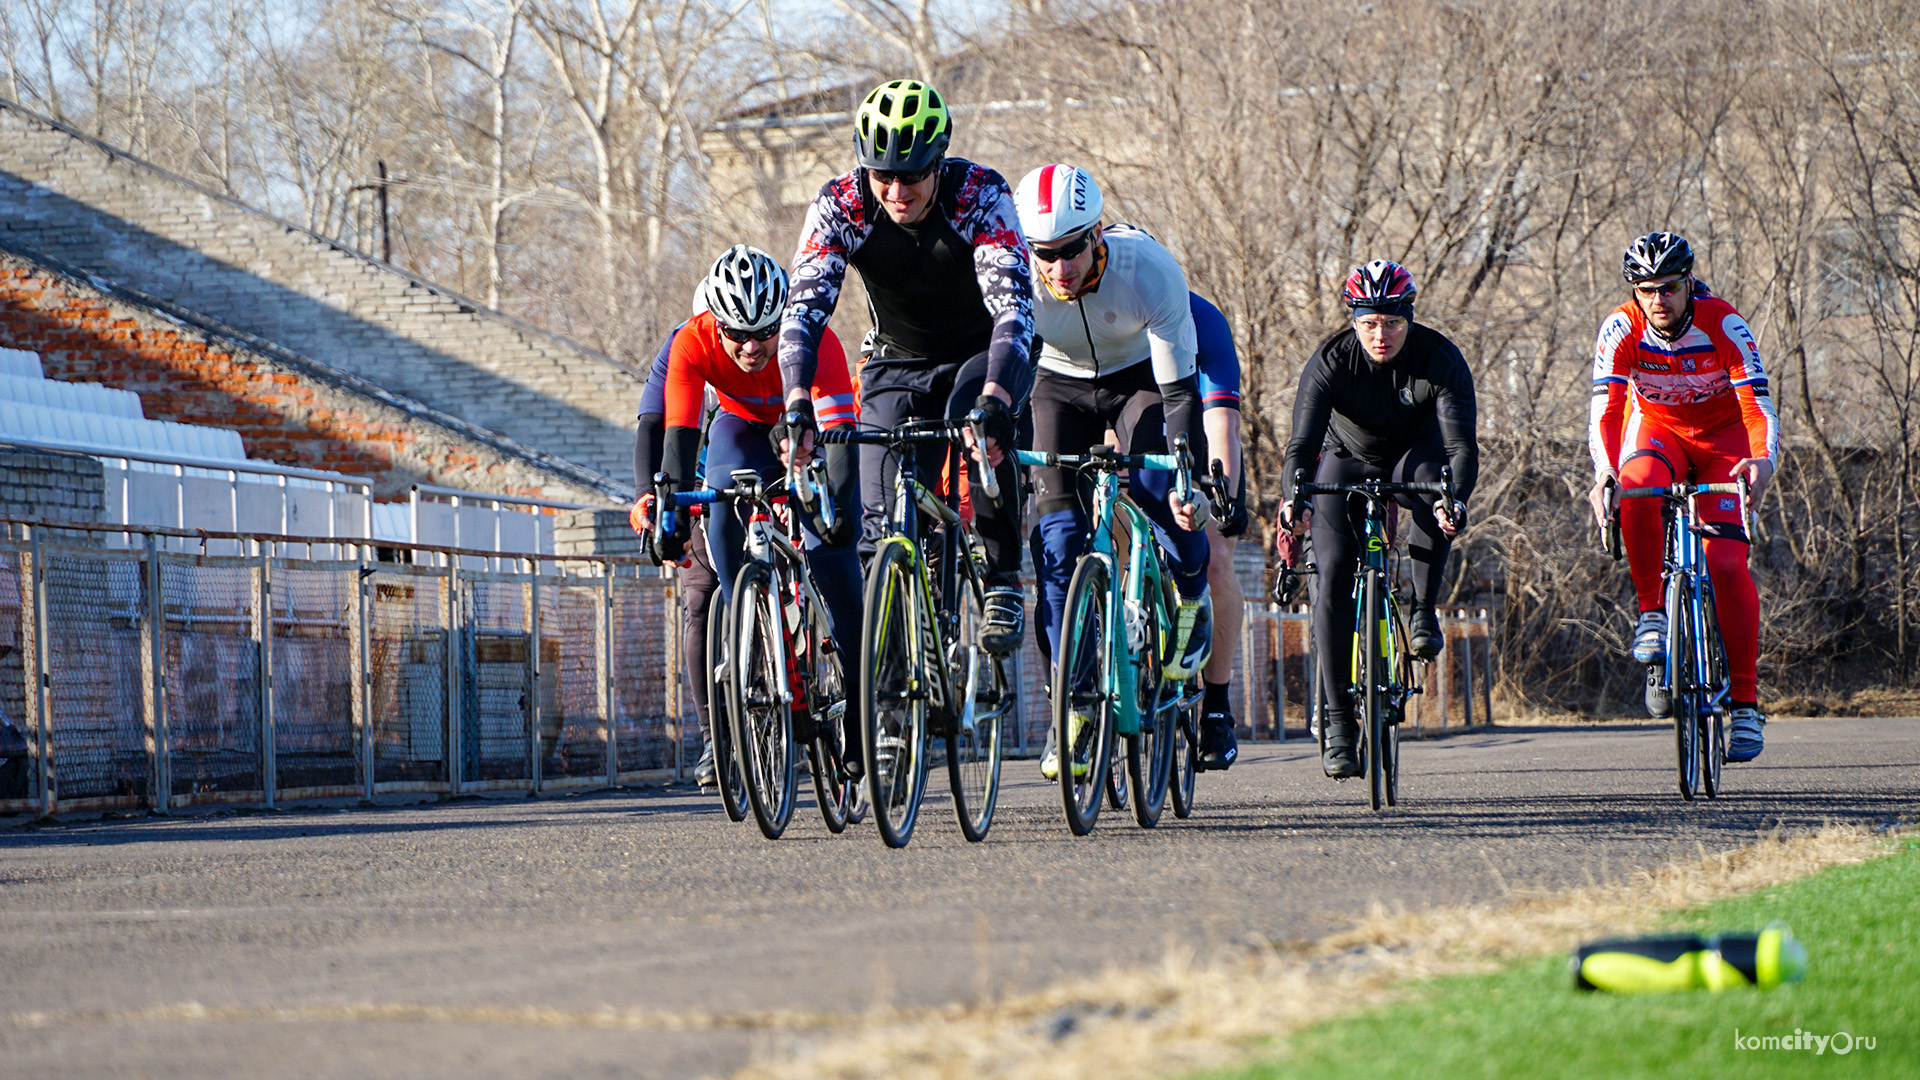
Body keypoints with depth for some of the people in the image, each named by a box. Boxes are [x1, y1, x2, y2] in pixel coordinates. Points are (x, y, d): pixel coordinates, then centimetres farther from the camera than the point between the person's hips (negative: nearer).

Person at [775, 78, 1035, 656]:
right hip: (897, 364, 2)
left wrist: (994, 398, -56)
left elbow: (1013, 304, -39)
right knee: (882, 525, -13)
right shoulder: (839, 205, -22)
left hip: (984, 355, -2)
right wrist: (796, 402, -48)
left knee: (977, 422, -36)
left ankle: (1003, 582, -22)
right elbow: (804, 307, -30)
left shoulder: (980, 196, -28)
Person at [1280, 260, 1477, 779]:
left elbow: (1462, 445, -34)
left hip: (1414, 460, 0)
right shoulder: (1331, 361, -24)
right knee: (1334, 573, -19)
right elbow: (1302, 444, -31)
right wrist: (1293, 501, -52)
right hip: (1350, 463, 0)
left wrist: (1454, 500, -55)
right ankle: (1337, 720, -13)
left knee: (1433, 482, -37)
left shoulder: (1439, 358, -25)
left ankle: (1423, 610, -18)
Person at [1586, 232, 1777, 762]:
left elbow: (1758, 403, -32)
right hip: (1656, 427, 1)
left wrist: (1763, 459, -52)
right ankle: (1651, 613, -20)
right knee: (1636, 490, -36)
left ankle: (1745, 702, -11)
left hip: (1723, 435, -1)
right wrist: (1604, 473, -48)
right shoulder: (1622, 330, -22)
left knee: (1727, 563, -17)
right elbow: (1604, 410, -29)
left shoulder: (1723, 325, -26)